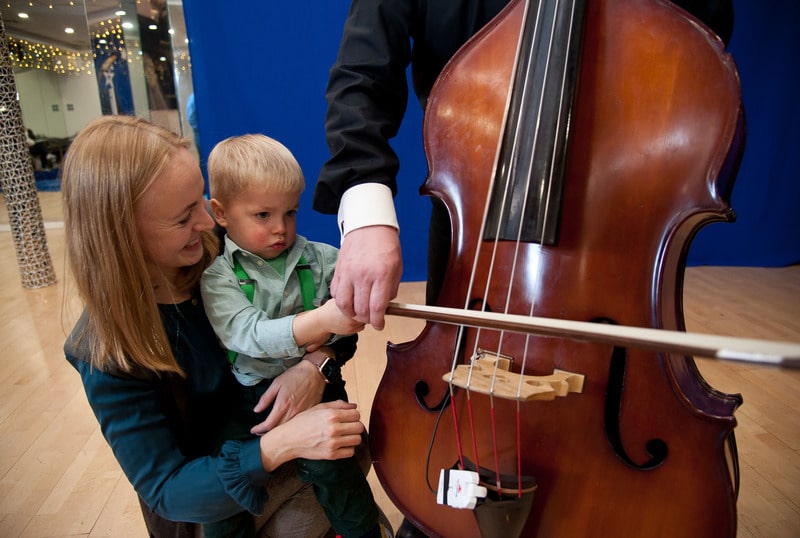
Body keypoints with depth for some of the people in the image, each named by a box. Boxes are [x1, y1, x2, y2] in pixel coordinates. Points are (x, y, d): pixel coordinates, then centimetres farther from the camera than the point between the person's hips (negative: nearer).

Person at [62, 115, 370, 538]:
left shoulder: (218, 252, -16)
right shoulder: (108, 356, -23)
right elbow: (165, 490, -21)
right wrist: (279, 445, -36)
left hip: (272, 420, 4)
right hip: (208, 499, -3)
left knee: (354, 452, -18)